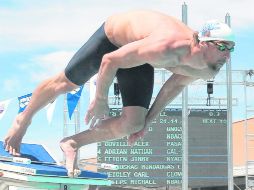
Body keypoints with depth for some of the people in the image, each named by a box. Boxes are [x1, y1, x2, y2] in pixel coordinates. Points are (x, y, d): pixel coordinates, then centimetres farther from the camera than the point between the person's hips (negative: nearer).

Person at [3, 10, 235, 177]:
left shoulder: (206, 71, -23)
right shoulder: (164, 48, -46)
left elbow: (174, 85, 2)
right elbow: (109, 61, -32)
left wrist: (147, 120, 7)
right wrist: (100, 100, -18)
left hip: (138, 52, 5)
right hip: (113, 36, -5)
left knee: (132, 124, -8)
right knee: (64, 84, 13)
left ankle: (73, 143, 13)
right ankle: (24, 118, 42)